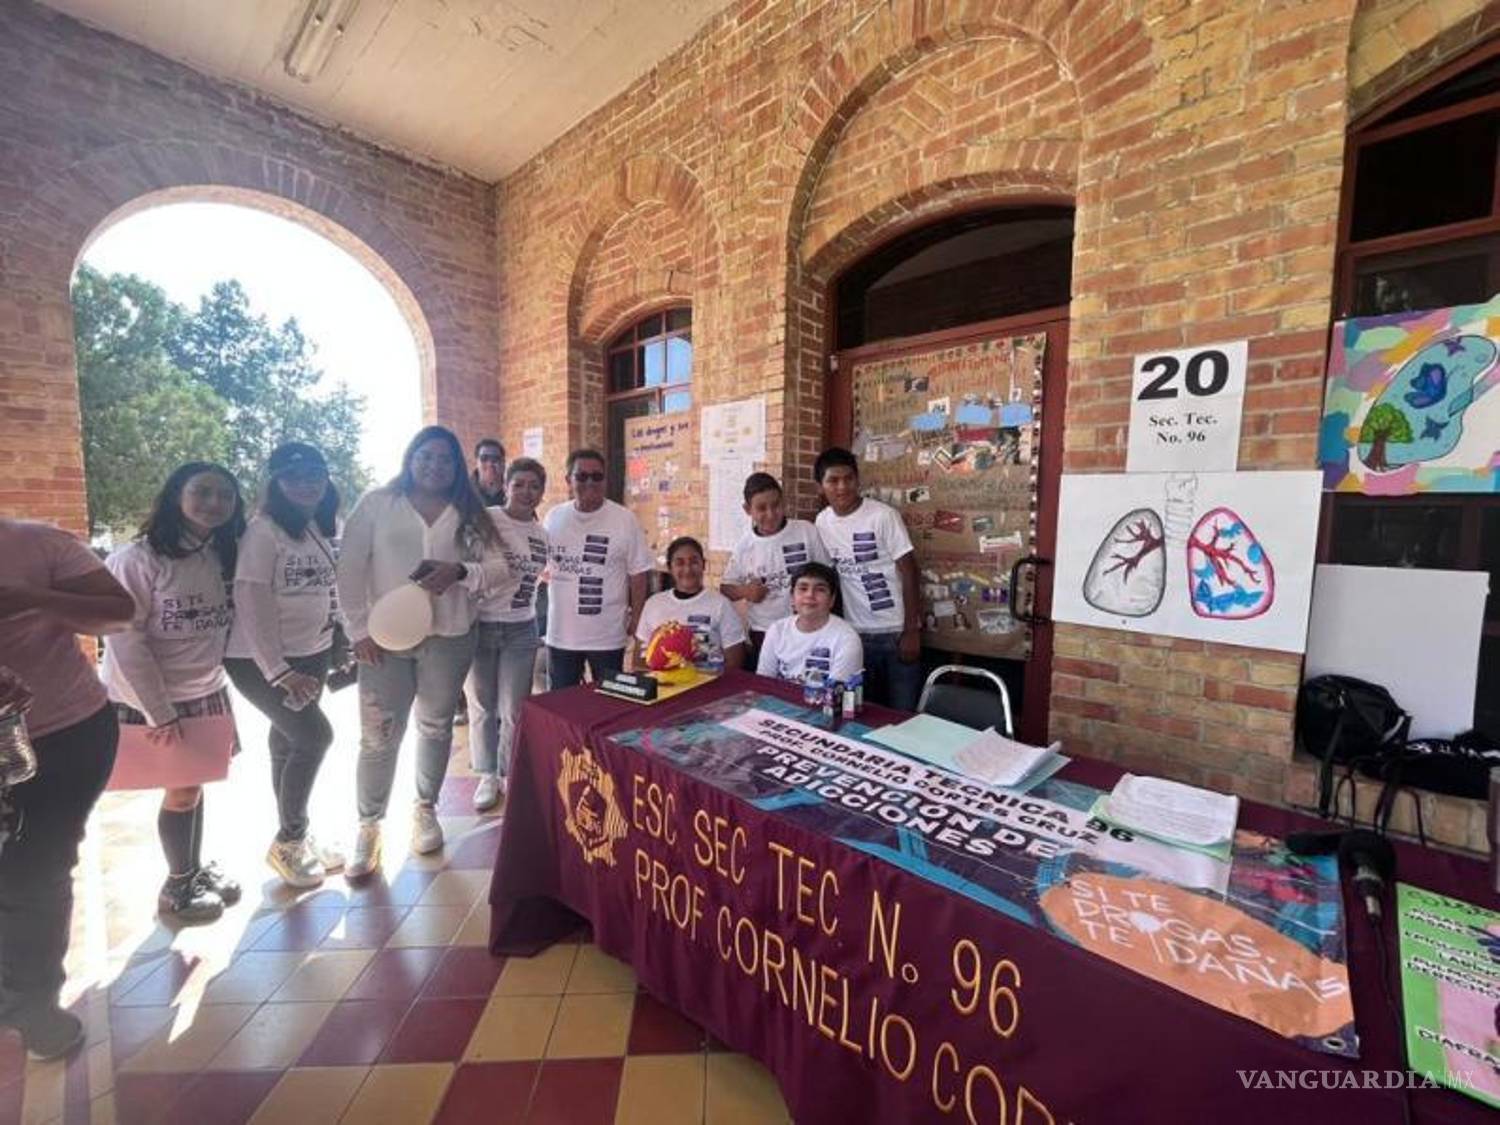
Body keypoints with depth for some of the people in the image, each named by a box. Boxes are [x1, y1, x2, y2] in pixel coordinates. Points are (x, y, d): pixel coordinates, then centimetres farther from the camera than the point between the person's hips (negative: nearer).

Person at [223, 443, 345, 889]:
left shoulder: (321, 529, 5)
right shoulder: (263, 531, -16)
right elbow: (251, 605, -20)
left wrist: (329, 649, 8)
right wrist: (279, 672, -21)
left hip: (311, 654, 7)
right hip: (260, 660, -6)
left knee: (289, 743, 16)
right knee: (314, 735, -10)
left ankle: (295, 840, 29)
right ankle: (286, 843, 11)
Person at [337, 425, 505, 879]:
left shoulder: (469, 512, 4)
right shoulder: (376, 503, 0)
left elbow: (498, 565, 2)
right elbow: (350, 569, -2)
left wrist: (460, 571, -18)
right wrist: (359, 630, -7)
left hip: (449, 637, 2)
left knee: (436, 727, 15)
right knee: (379, 736, 3)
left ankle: (425, 808, 35)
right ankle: (368, 825, 23)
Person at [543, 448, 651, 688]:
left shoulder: (624, 519, -8)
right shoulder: (554, 517, 3)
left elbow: (638, 574, -5)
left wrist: (636, 619, -6)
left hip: (607, 636, -3)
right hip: (560, 633, 3)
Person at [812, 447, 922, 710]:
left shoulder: (883, 515, -13)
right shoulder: (822, 522, 2)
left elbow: (908, 570, -11)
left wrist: (911, 630, -12)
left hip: (896, 630, -4)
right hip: (856, 633, 4)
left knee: (903, 712, 5)